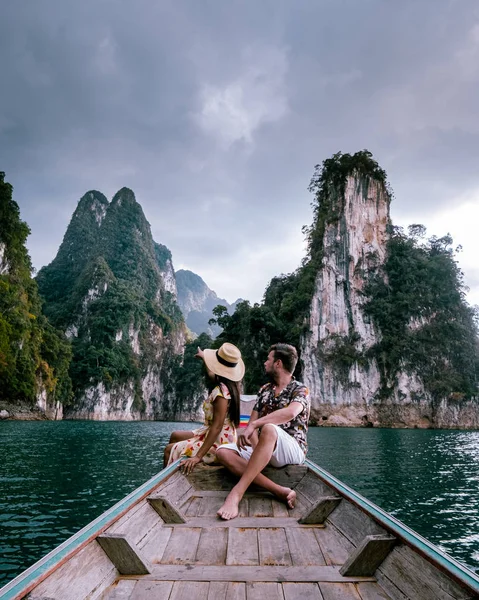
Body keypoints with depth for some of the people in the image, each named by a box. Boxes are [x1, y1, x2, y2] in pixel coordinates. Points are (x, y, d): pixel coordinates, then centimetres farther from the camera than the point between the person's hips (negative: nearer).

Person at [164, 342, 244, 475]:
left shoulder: (221, 391, -26)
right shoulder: (229, 383, 1)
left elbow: (217, 427, -30)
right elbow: (212, 374, 25)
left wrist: (198, 456, -30)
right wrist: (204, 357, 43)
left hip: (218, 443, -10)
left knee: (169, 449, -4)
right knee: (175, 436, 20)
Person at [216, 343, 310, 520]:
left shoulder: (300, 390, -4)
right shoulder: (264, 390, 16)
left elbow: (290, 412, -27)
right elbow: (253, 421, 8)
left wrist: (254, 425, -32)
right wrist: (253, 442, -13)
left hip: (292, 450, -7)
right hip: (263, 449, 7)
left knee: (268, 429, -39)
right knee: (223, 452, -18)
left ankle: (236, 493, -39)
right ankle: (279, 491, -31)